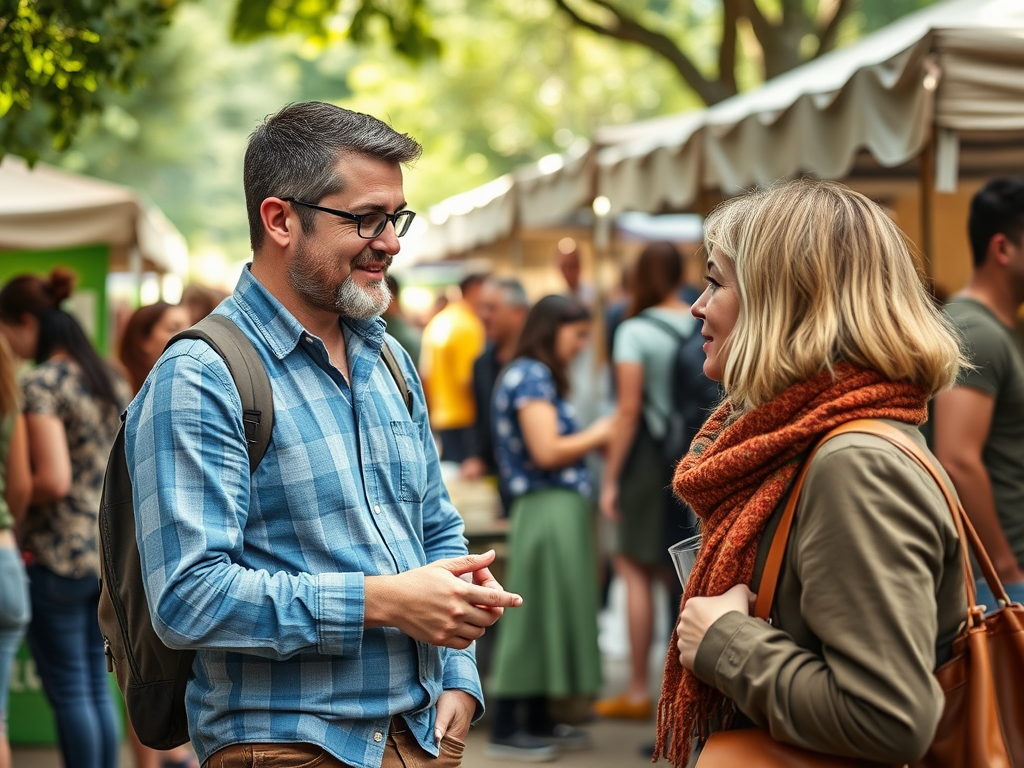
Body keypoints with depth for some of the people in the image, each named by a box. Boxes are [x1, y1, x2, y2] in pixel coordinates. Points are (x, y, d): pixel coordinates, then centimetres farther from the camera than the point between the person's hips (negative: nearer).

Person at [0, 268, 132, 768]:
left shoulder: (41, 384, -14)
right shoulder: (110, 378, 10)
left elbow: (53, 480, -21)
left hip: (58, 557, -8)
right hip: (110, 552, 8)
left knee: (68, 692, 0)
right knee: (97, 685, 13)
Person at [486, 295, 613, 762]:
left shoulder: (534, 375, 19)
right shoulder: (531, 376, -11)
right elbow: (546, 451, -19)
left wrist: (593, 441, 8)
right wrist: (596, 434, -6)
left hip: (560, 508, 10)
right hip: (548, 508, -10)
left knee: (550, 611, 13)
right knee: (533, 613, -6)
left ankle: (537, 721, 20)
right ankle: (505, 731, -1)